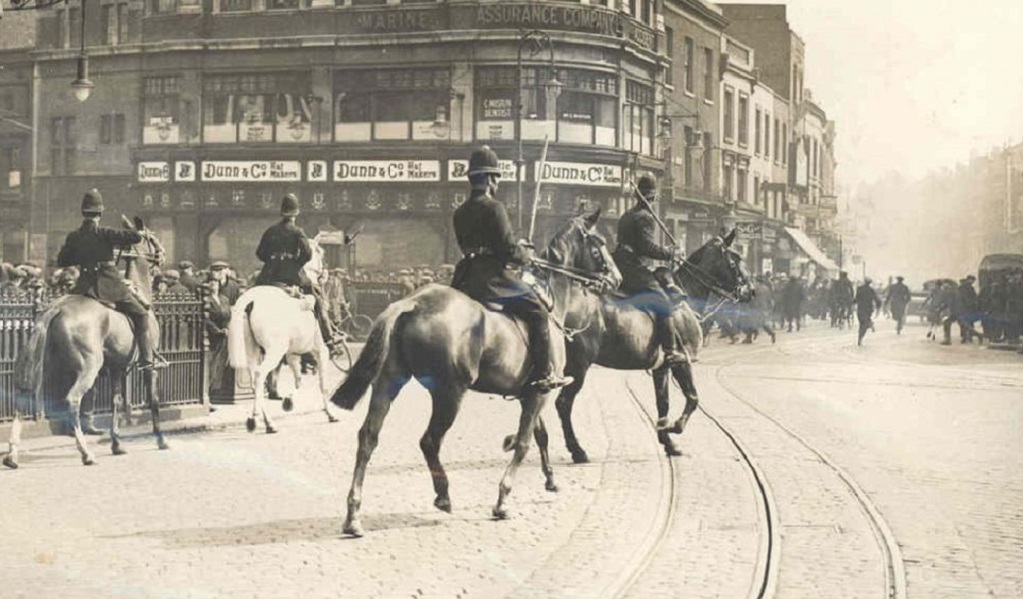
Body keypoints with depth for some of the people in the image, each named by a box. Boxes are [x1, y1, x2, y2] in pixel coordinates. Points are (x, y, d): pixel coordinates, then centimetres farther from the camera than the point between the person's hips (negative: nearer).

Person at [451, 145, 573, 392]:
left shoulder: (460, 212, 12)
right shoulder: (494, 208, -13)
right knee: (538, 313, -3)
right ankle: (543, 374, -5)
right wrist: (526, 255, 5)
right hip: (494, 277, -8)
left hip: (467, 280, 8)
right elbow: (508, 249, -17)